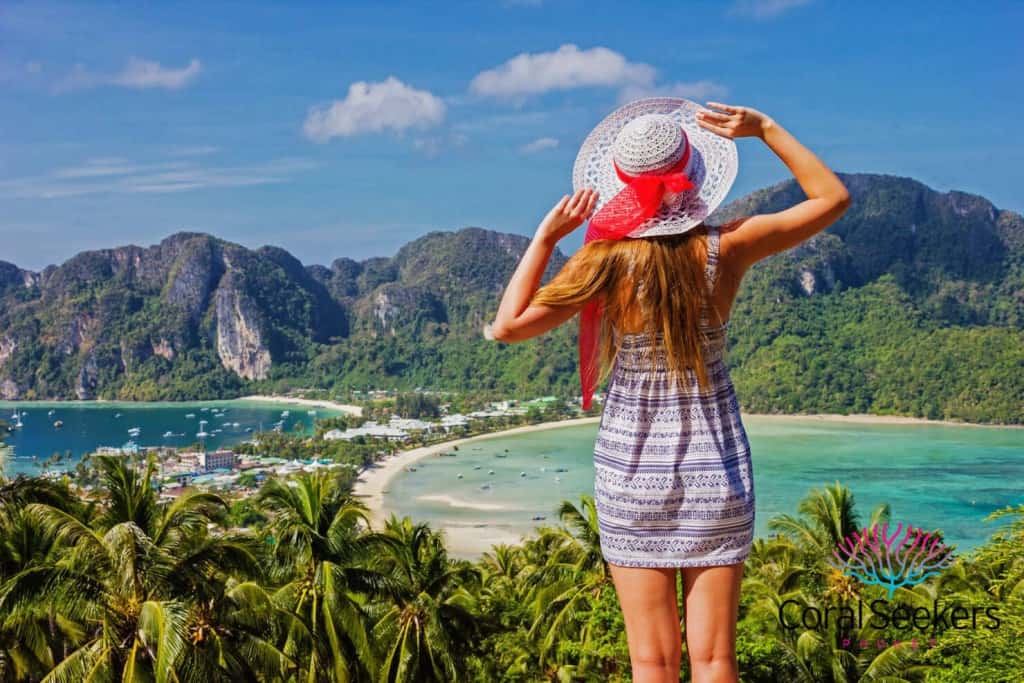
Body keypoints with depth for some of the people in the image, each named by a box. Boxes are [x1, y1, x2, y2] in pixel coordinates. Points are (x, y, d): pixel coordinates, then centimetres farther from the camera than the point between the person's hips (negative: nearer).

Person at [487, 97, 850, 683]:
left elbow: (508, 326, -11)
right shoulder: (726, 250, -9)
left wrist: (545, 238, -6)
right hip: (715, 466, 1)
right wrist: (766, 129, 3)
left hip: (632, 469, -1)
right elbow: (833, 197, 4)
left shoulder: (607, 261, -13)